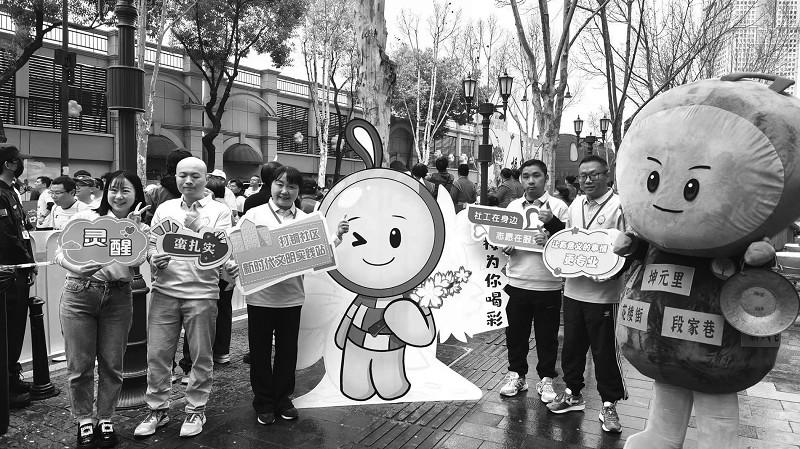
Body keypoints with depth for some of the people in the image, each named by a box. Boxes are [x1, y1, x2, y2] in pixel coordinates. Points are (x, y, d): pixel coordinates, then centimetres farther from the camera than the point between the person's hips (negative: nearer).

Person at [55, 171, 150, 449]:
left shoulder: (142, 229, 7)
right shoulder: (86, 218, 3)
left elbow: (135, 261, -8)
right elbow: (60, 251, -1)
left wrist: (132, 226, -13)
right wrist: (75, 268, -20)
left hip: (118, 298, 1)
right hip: (79, 294, -1)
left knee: (112, 364, 7)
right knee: (80, 365, 5)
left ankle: (105, 419, 25)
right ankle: (84, 421, 23)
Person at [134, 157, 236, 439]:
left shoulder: (219, 211, 1)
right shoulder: (164, 209, 12)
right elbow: (151, 243, 14)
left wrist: (197, 228, -22)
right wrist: (153, 258, -8)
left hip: (202, 292, -3)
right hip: (164, 290, 3)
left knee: (201, 356, 7)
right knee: (157, 354, 8)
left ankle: (196, 409, 23)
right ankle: (157, 409, 25)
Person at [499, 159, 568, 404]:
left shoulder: (558, 206, -2)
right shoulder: (513, 206, 8)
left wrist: (552, 222, -21)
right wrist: (505, 247, -5)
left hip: (548, 284, -3)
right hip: (517, 281, 3)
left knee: (547, 335, 8)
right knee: (516, 331, 12)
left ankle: (546, 378, 24)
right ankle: (516, 374, 28)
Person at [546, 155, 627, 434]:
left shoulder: (619, 206, -10)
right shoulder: (576, 204, 10)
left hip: (603, 293, -6)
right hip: (573, 288, 6)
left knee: (604, 350, 5)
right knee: (572, 344, 15)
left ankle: (609, 404, 22)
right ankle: (573, 393, 32)